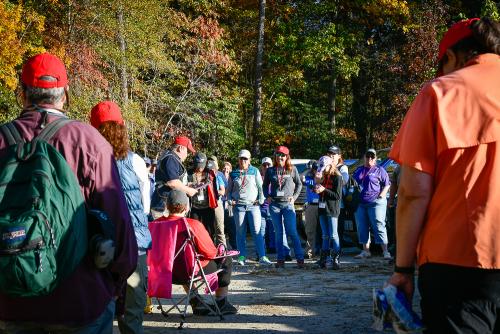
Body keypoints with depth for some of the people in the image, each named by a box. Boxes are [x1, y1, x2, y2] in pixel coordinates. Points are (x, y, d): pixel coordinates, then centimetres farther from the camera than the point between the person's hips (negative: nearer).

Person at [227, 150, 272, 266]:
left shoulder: (255, 171, 9)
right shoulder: (234, 174, 12)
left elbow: (260, 187, 9)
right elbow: (229, 190, 18)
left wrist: (260, 200, -2)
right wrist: (230, 200, 3)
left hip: (253, 205, -1)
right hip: (238, 206, 1)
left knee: (257, 231, -8)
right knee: (240, 232, 3)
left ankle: (262, 256, -9)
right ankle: (242, 256, 9)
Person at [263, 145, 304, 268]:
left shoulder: (292, 169, 4)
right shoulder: (270, 171, 7)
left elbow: (299, 184, 11)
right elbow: (265, 185, 18)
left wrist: (294, 197, 1)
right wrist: (267, 196, 4)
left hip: (288, 204, -2)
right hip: (274, 205, 2)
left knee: (292, 232, -8)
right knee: (278, 233, 5)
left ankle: (300, 258, -4)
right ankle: (281, 259, 10)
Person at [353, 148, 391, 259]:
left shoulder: (379, 170, 2)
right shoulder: (358, 170, 18)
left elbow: (387, 185, 0)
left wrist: (381, 196, -11)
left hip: (375, 203, -6)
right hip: (360, 203, 6)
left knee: (379, 226, -10)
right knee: (362, 228, 6)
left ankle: (385, 251, -11)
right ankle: (365, 251, 14)